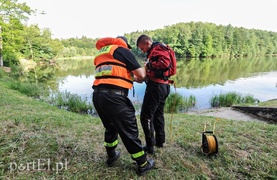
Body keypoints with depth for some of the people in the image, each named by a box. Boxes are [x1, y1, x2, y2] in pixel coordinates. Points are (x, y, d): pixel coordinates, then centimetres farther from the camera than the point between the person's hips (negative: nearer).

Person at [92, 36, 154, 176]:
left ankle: (111, 156, 43)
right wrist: (143, 69, 19)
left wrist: (131, 77, 32)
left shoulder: (100, 53, 25)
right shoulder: (122, 50, 2)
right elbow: (141, 75, -3)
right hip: (113, 96, -7)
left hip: (97, 96, 8)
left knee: (110, 127, 27)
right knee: (129, 131, 7)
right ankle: (143, 164, 23)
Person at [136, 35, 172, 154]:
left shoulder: (158, 48, -9)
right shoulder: (156, 50, 22)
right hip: (163, 86, 11)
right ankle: (160, 141, 31)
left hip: (157, 86, -11)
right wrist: (147, 73, 4)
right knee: (158, 114, 19)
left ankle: (150, 146, 5)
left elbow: (164, 63, -27)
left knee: (146, 116, -3)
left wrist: (149, 65, -16)